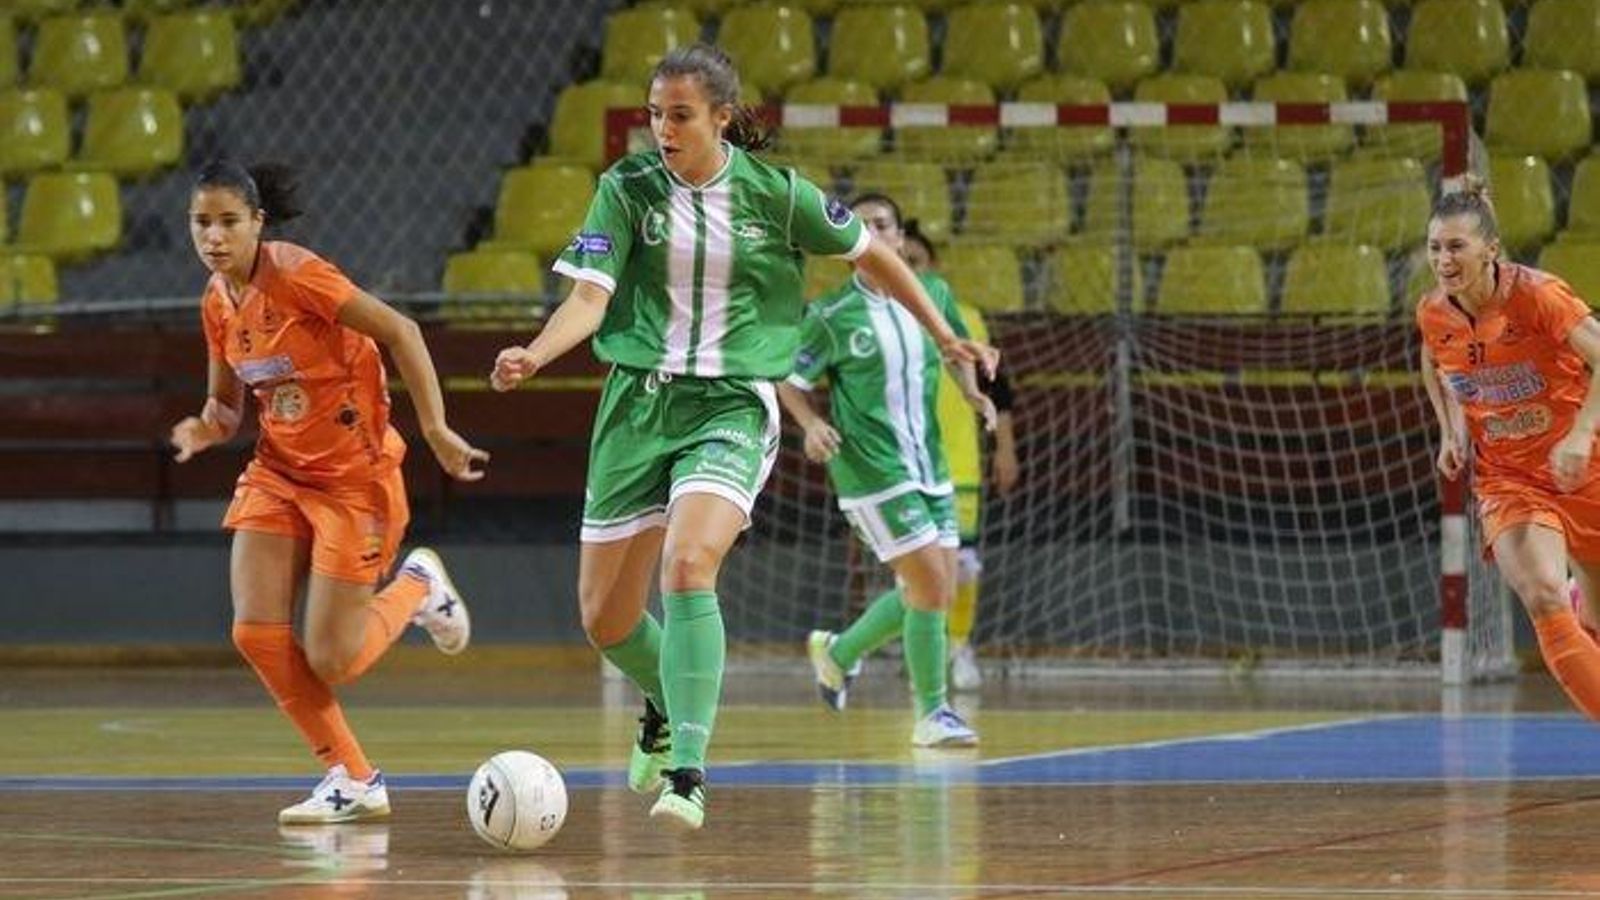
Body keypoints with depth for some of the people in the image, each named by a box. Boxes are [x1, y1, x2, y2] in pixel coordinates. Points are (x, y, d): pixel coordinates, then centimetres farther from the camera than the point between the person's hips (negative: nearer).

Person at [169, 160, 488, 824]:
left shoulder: (294, 273, -19)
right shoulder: (218, 300, 3)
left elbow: (400, 332, -21)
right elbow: (225, 406, 13)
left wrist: (436, 431, -23)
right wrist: (205, 428, -11)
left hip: (354, 476, -7)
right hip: (278, 471, 7)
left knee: (330, 663, -7)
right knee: (256, 632, -9)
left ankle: (418, 586, 24)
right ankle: (353, 779, 7)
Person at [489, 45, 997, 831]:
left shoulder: (775, 195, -4)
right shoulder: (628, 188, -3)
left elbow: (870, 253, 12)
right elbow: (589, 297, -11)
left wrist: (945, 338, 16)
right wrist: (531, 356, -31)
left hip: (732, 407, -3)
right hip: (639, 403, 3)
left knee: (687, 566, -29)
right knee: (604, 618, 6)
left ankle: (687, 773, -28)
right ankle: (667, 709, 40)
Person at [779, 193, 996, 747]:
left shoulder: (933, 295, 5)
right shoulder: (832, 316, -8)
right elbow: (790, 380, 0)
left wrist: (972, 393, 6)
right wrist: (812, 425, -18)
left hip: (928, 465, 7)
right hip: (871, 467, -7)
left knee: (936, 593, 11)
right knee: (930, 586, -12)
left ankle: (839, 653, 34)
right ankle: (932, 713, 0)